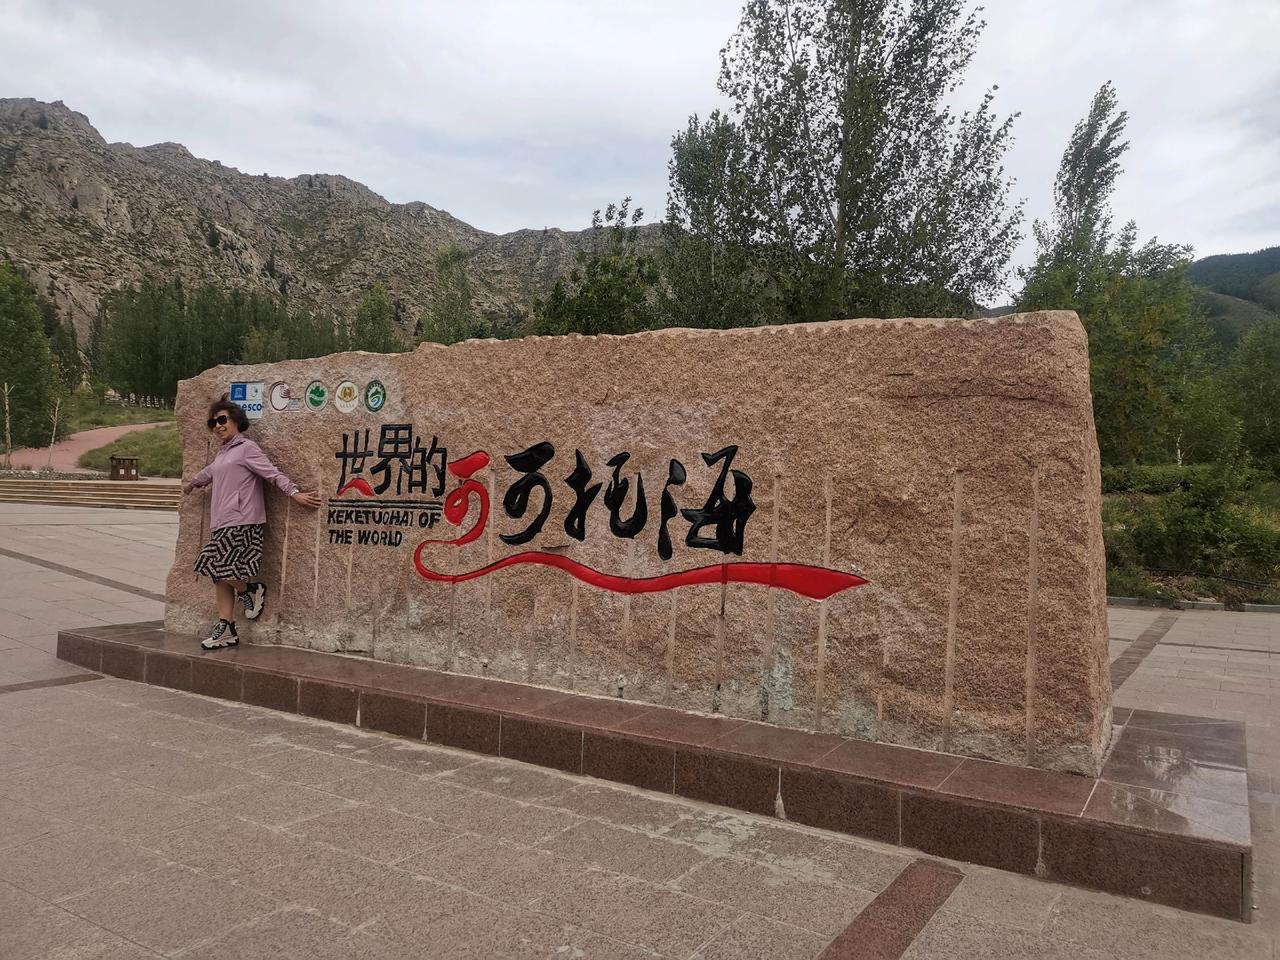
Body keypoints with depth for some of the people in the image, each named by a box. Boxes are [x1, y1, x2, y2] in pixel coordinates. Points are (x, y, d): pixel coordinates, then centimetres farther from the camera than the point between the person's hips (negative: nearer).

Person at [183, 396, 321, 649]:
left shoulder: (246, 448, -4)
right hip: (222, 523, 8)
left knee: (218, 568, -16)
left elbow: (273, 473, -11)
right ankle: (227, 629, 9)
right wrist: (191, 484, 58)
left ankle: (250, 590, 11)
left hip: (241, 523, -8)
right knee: (220, 575, 5)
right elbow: (208, 473, 40)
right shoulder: (221, 453, 20)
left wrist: (295, 493, -21)